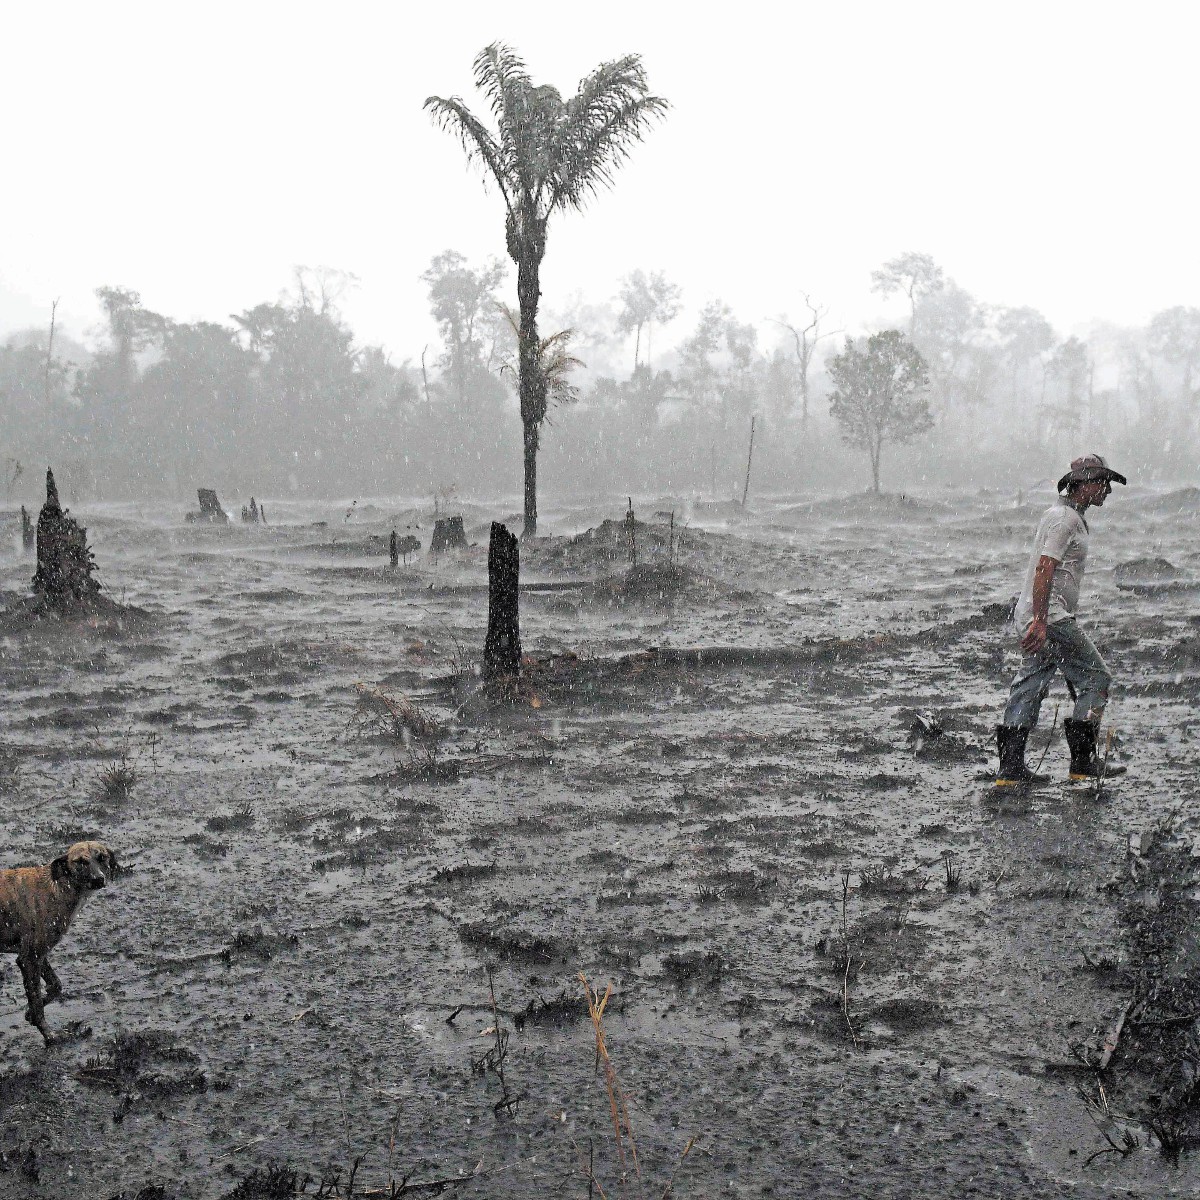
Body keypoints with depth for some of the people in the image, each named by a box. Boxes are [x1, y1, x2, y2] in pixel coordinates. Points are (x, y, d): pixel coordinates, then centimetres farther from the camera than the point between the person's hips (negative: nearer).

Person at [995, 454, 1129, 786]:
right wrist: (1040, 621, -28)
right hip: (1050, 618, -10)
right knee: (1096, 679, -2)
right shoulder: (1064, 518, -12)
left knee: (1029, 687, 8)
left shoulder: (1065, 515, 21)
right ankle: (1083, 761, 2)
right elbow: (1044, 569, -22)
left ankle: (1010, 767, 8)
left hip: (1039, 618, 10)